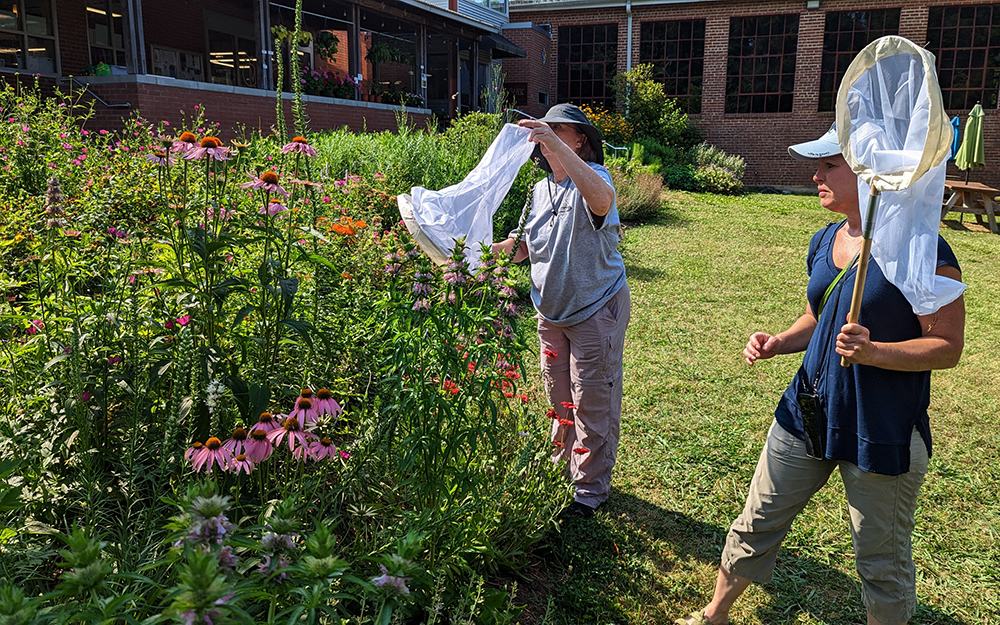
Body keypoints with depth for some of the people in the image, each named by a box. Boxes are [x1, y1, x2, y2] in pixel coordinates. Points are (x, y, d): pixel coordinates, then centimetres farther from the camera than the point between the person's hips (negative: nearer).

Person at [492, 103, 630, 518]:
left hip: (596, 311, -7)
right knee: (559, 398, 20)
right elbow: (523, 246, 15)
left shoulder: (591, 177, -17)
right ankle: (563, 469, 39)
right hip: (551, 311, 7)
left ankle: (591, 489, 20)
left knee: (592, 403, 4)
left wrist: (556, 145, -46)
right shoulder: (541, 190, 6)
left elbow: (602, 200, -43)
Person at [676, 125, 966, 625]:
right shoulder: (824, 241, 5)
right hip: (808, 413, 7)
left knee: (882, 562, 12)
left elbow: (948, 345, -15)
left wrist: (871, 351, -30)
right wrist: (777, 343, -2)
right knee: (756, 524, 16)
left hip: (883, 430, -6)